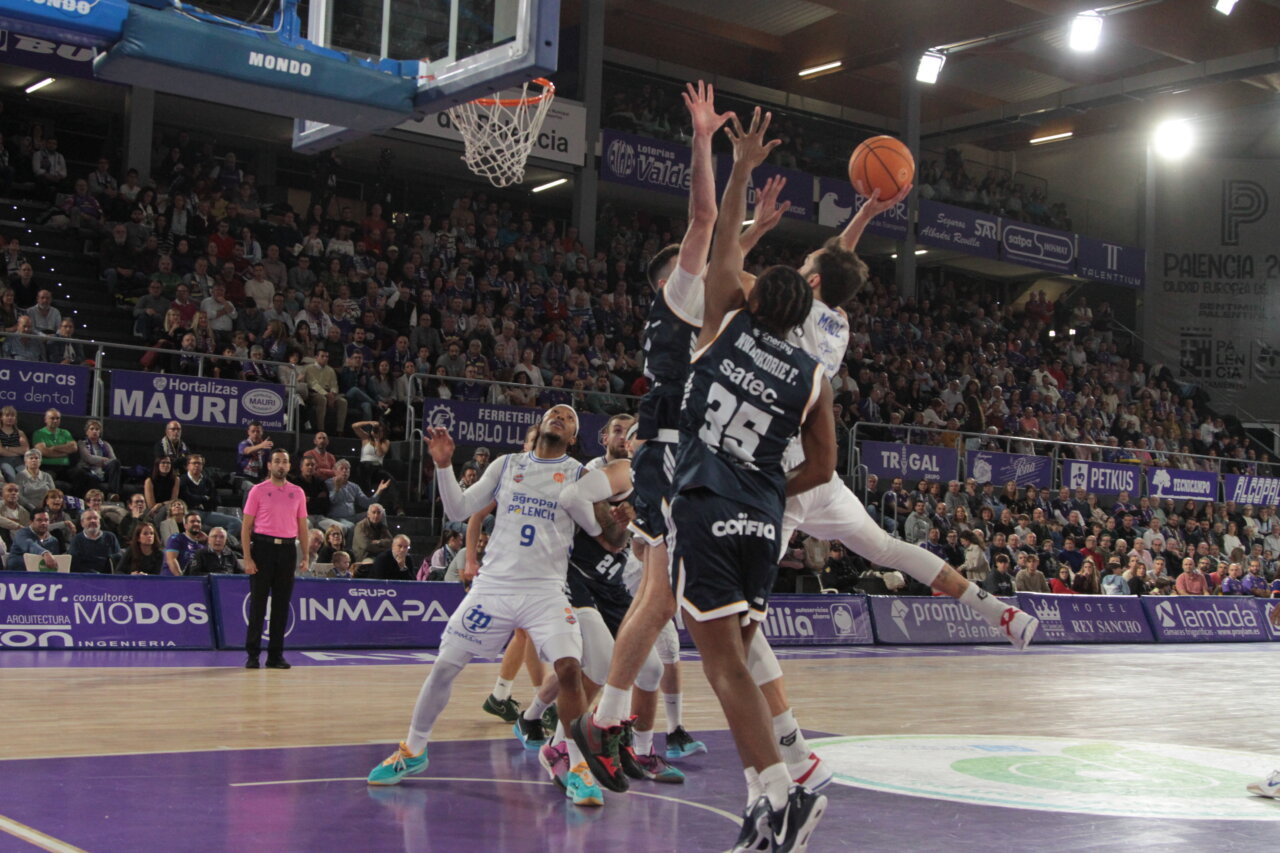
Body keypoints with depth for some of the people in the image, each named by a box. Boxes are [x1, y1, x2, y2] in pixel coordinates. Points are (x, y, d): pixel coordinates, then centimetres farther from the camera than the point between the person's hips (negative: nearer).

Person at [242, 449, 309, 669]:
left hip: (287, 549, 3)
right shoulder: (258, 491, 1)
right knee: (258, 603, -1)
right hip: (263, 547, -3)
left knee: (282, 605, 5)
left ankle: (276, 655, 10)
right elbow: (247, 526, -1)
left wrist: (305, 556, 5)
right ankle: (252, 654, 5)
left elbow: (302, 527, 13)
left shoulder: (297, 493, 10)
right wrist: (247, 558, -9)